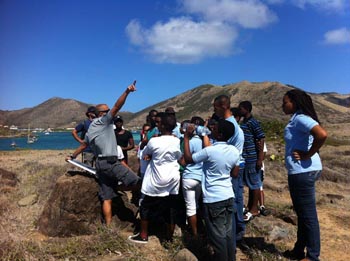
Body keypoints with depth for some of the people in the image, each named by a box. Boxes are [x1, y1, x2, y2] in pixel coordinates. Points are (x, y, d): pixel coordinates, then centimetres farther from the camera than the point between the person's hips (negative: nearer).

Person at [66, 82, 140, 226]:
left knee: (107, 198, 8)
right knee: (136, 182, -15)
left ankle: (108, 226, 9)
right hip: (110, 162, -9)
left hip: (100, 163, 9)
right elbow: (117, 107, -16)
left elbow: (83, 144, 29)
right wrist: (127, 92, -22)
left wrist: (72, 156, 43)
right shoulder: (103, 121, -3)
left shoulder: (91, 128, 21)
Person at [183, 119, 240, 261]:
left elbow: (188, 159, -7)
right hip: (228, 196, 7)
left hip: (213, 199, -6)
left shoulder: (210, 151, -20)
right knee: (229, 232, 17)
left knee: (218, 234, 6)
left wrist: (186, 137, -1)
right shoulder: (235, 151, -1)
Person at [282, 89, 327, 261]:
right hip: (300, 171, 11)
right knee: (302, 213, 18)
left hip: (303, 171, -11)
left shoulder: (300, 118, -16)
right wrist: (307, 154, 8)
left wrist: (308, 155, -21)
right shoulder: (296, 119, 14)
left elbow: (322, 135, -31)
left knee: (308, 215, 0)